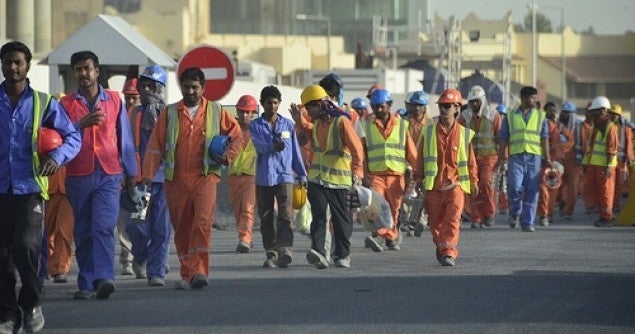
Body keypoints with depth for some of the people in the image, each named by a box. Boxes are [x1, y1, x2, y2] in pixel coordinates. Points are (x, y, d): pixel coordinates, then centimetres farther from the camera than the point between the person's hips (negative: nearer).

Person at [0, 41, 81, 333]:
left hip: (29, 186, -2)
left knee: (26, 245, -16)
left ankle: (31, 303, 6)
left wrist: (57, 157, -12)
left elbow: (73, 136, 7)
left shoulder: (44, 103, 6)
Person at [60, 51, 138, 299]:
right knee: (83, 232, 3)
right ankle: (86, 284, 8)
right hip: (78, 176, 1)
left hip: (109, 175, -1)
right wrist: (81, 124, -17)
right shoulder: (66, 104, 8)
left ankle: (104, 277, -27)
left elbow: (125, 138, 16)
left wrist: (131, 173, 18)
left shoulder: (114, 100, 11)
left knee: (103, 226, -17)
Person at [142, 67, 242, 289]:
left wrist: (228, 156, 3)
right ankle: (187, 274, 13)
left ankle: (199, 271, -23)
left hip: (205, 176, -2)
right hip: (176, 179, 2)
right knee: (181, 228, 5)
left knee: (203, 222, -19)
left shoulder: (216, 112, 9)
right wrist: (148, 174, -2)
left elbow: (237, 135, 19)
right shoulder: (169, 114, 9)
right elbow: (155, 146, 6)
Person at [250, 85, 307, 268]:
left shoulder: (288, 125, 11)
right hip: (263, 177, 1)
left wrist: (302, 175, 16)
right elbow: (260, 145, -13)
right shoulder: (255, 126, 5)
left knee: (285, 215, -15)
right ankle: (271, 253, 13)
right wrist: (273, 146, -33)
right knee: (266, 218, 5)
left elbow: (295, 150, 15)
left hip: (284, 176, -1)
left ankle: (285, 250, -25)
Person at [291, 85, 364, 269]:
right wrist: (300, 120, 20)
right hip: (317, 178, 5)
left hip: (339, 180, -5)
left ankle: (343, 255, 19)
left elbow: (356, 148, -16)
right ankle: (319, 252, -25)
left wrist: (357, 173, -22)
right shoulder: (317, 123, 11)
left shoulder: (341, 122, -12)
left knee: (342, 219, 7)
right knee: (318, 215, -13)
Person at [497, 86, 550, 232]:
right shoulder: (511, 116, 9)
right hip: (516, 156, -1)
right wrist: (501, 157, 1)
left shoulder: (540, 116, 12)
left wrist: (547, 158, 1)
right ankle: (515, 213, 9)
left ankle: (528, 222, 5)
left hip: (534, 156, 1)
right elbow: (503, 138, 10)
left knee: (531, 191, -1)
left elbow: (544, 139, 9)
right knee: (515, 187, -17)